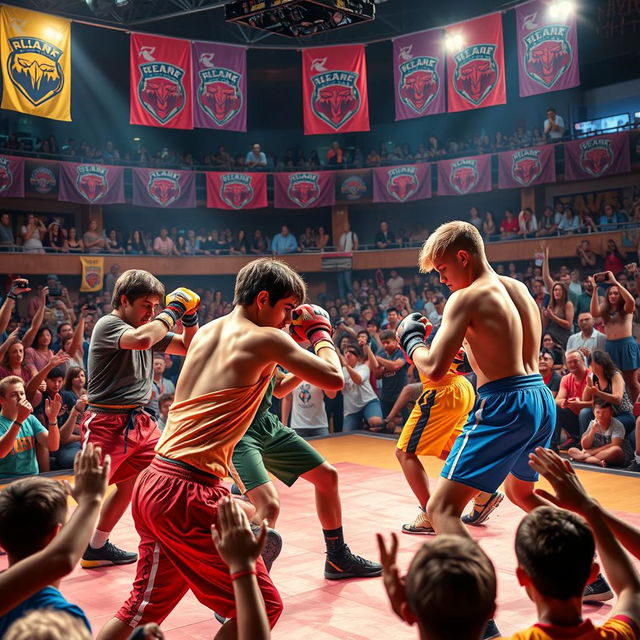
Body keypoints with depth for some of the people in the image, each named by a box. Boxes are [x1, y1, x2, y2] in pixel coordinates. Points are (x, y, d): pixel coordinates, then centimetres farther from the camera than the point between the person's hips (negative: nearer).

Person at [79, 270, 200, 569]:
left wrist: (189, 316, 0)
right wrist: (173, 311, -21)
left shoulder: (148, 326, 11)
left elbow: (189, 348, 16)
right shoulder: (108, 324, -12)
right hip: (108, 424, -8)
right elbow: (141, 340, -34)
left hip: (139, 422, 8)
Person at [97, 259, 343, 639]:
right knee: (262, 606, 2)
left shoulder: (206, 332, 15)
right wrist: (321, 331, 11)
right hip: (189, 493, -9)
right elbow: (334, 379, -6)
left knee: (148, 605, 23)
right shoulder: (266, 339, -7)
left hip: (153, 483, 9)